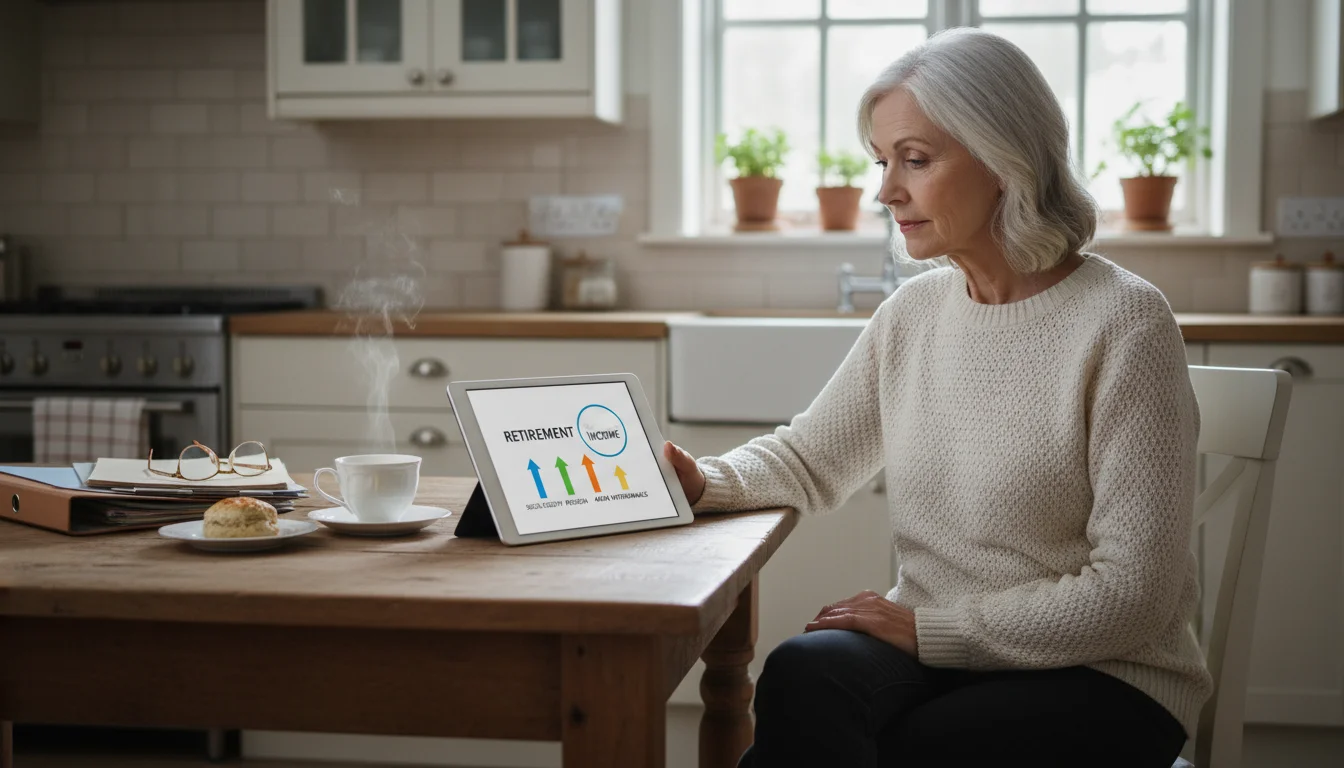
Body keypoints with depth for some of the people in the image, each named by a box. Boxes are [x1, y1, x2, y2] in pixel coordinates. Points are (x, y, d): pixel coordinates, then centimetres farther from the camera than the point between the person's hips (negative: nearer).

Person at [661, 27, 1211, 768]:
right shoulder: (913, 311, 7)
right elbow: (808, 459, 18)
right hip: (929, 644, 5)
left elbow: (1131, 594, -16)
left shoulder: (1121, 324, -13)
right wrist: (708, 481, -3)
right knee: (803, 673, -28)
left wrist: (929, 626, -15)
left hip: (1100, 680, -5)